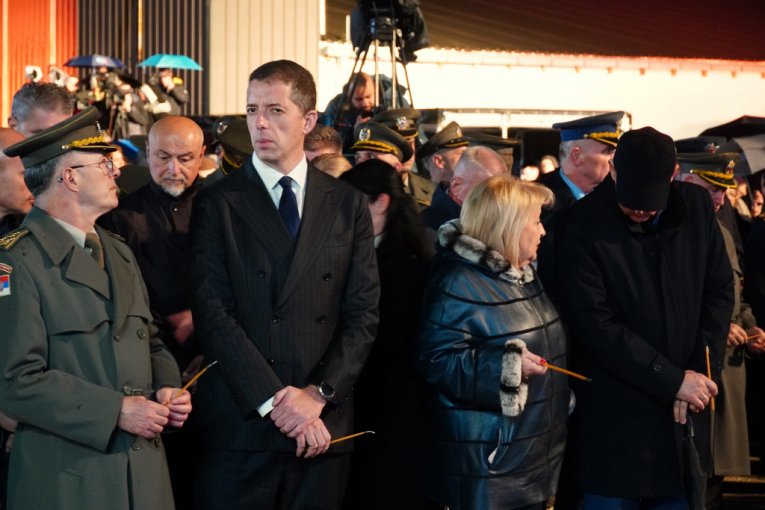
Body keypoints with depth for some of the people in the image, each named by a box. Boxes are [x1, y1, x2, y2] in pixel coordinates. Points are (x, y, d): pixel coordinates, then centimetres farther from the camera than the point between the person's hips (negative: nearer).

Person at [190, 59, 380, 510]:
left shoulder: (348, 206, 8)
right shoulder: (218, 204, 2)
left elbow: (364, 313, 4)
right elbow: (212, 312, -7)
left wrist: (318, 393, -9)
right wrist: (274, 400, -14)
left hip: (322, 426, 2)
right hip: (240, 425, -2)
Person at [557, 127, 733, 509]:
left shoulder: (696, 207, 1)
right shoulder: (582, 226, -12)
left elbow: (719, 291, 5)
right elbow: (594, 323, -16)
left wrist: (702, 373, -7)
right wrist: (673, 379, -17)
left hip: (685, 410, 4)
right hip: (615, 419, -4)